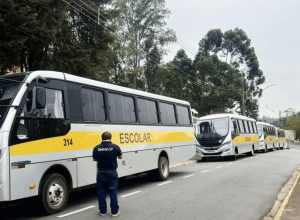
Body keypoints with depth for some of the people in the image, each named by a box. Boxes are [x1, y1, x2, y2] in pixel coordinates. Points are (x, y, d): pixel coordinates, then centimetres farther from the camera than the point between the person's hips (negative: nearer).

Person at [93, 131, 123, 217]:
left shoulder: (97, 148, -8)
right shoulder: (115, 147, -13)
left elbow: (94, 159, 7)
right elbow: (120, 157, 3)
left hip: (101, 173, 1)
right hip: (112, 173, -1)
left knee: (101, 192, 12)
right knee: (113, 192, 8)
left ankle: (102, 211, 20)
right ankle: (115, 211, 15)